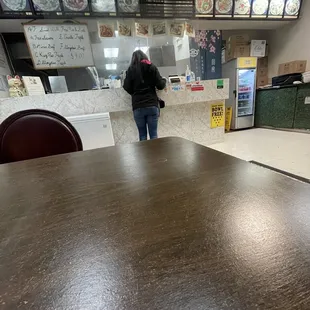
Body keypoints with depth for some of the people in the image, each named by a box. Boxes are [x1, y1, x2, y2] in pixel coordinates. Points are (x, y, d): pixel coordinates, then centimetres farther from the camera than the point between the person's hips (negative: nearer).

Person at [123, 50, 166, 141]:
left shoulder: (131, 69, 7)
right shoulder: (151, 67, 7)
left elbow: (127, 88, 2)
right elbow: (160, 85, 3)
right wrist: (164, 80, 23)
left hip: (138, 107, 0)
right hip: (152, 105, 0)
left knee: (142, 134, 6)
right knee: (153, 134, 3)